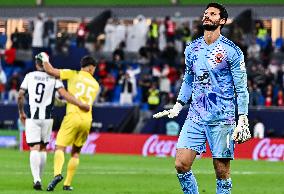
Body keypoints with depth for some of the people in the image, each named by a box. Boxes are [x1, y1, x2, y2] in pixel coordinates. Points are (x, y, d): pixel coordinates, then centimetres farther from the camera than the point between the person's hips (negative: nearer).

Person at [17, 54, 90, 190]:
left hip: (32, 118, -1)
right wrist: (80, 104, -13)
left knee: (34, 148, -5)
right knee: (43, 148, 16)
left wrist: (21, 113, 15)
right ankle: (39, 178, 19)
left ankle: (36, 179, -22)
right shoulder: (53, 78, 0)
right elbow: (63, 93, -13)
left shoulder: (29, 76, 1)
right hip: (47, 118, 1)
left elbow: (20, 96, 1)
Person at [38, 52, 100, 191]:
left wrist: (45, 60, 17)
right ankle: (67, 184, 12)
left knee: (60, 147, -10)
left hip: (73, 116, -4)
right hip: (87, 119, 4)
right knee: (76, 152, 16)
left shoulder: (73, 75, 5)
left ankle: (57, 173, -36)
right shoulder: (95, 85, 18)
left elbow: (51, 71, -2)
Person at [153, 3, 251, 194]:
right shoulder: (192, 48, 11)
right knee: (181, 165, -6)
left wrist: (242, 121, -9)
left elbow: (241, 88, -3)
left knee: (222, 173, -2)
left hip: (222, 119, -4)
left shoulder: (231, 51, -5)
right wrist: (178, 106, 15)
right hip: (195, 116, 5)